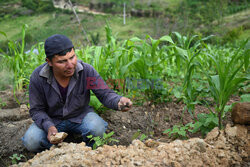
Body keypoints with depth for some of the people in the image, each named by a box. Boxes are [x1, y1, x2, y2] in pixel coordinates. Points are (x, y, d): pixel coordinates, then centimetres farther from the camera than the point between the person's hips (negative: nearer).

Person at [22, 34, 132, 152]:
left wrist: (119, 101, -42)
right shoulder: (37, 77, -20)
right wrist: (49, 127, -30)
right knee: (31, 141, -24)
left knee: (98, 128, -31)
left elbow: (105, 94, -17)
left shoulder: (87, 71, -21)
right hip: (52, 120, 1)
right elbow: (37, 110, -10)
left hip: (80, 116, 0)